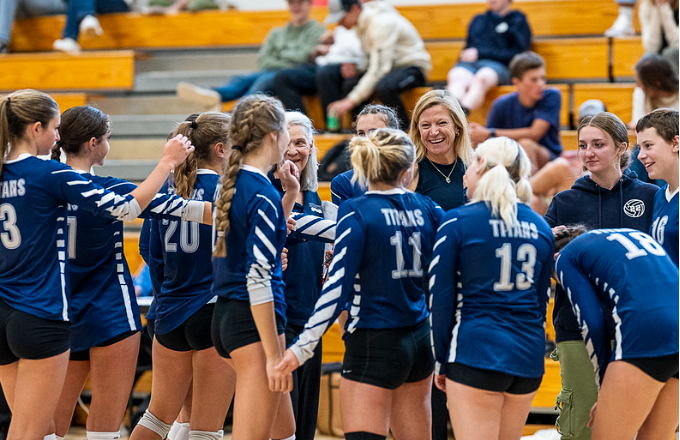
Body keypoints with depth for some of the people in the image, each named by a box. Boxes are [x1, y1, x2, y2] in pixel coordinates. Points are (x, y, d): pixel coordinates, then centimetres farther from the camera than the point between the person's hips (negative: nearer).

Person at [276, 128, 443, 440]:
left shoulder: (356, 212, -12)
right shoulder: (425, 208, 2)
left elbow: (338, 288, -16)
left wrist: (303, 347, -13)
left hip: (374, 344, -6)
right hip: (419, 339, 6)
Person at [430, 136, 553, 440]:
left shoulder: (457, 221, -5)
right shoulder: (539, 227, 11)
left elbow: (441, 298, -5)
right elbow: (542, 301, 16)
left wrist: (441, 361, 3)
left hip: (476, 352, -5)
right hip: (528, 358, 6)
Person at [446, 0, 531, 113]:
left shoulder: (519, 21, 16)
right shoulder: (478, 20, 32)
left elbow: (517, 54, 2)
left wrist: (479, 53, -5)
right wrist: (465, 55, 5)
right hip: (469, 63, 3)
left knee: (481, 78, -41)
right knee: (457, 77, -35)